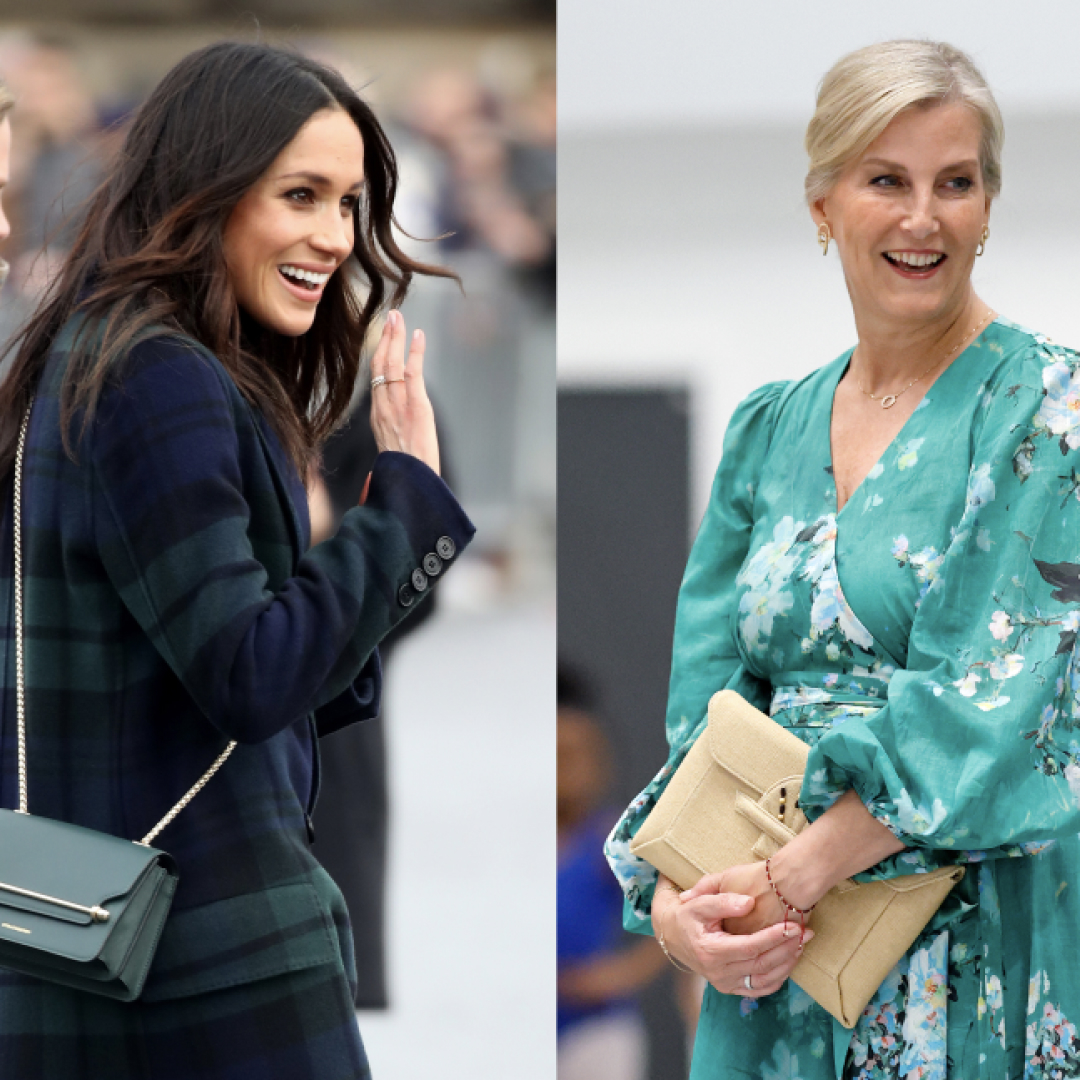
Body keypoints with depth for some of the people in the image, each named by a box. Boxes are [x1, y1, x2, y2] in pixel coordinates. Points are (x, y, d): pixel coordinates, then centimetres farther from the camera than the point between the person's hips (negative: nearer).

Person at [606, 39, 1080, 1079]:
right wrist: (675, 894, -12)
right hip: (772, 958, 5)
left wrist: (789, 879, -22)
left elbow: (990, 709, -16)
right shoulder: (769, 429, 11)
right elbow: (707, 699, 6)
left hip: (977, 946, -5)